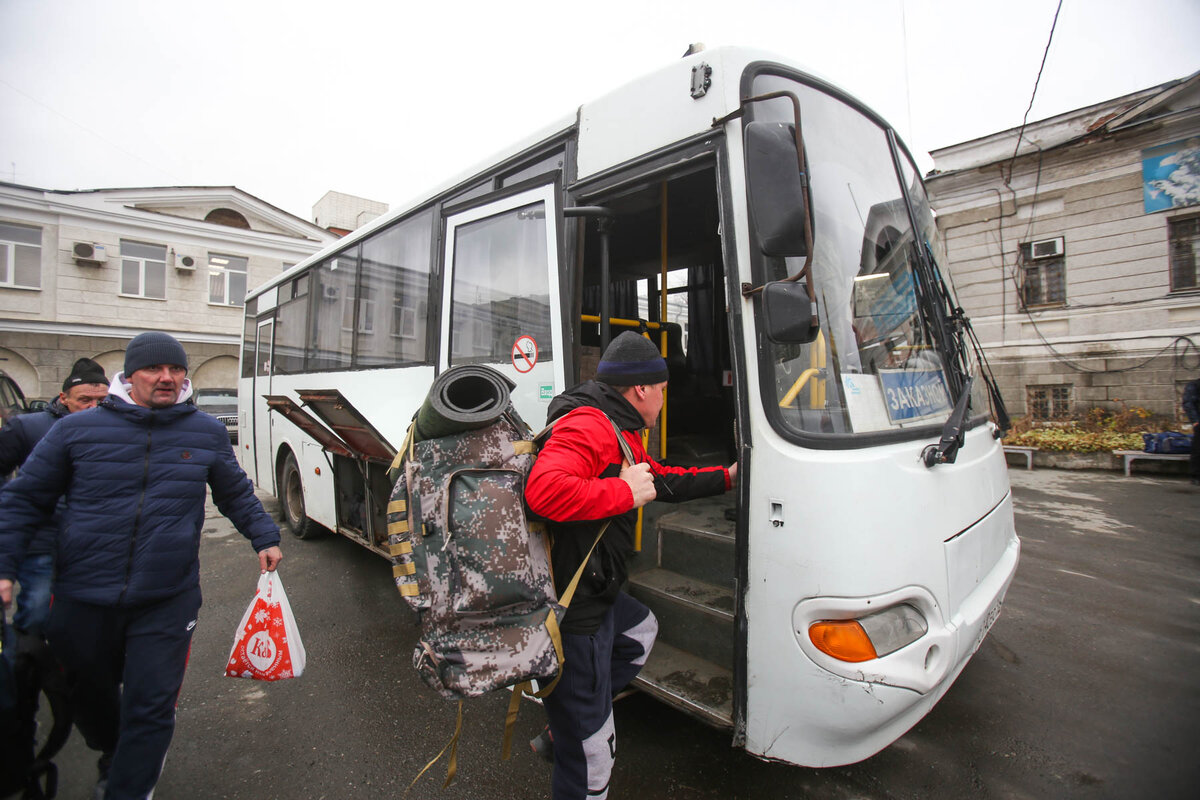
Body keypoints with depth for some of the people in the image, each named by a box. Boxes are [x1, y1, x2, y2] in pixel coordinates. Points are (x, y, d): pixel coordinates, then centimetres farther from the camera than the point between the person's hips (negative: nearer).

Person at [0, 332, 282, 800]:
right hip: (83, 599, 2)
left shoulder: (207, 433, -1)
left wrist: (264, 538, 6)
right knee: (90, 698, 24)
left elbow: (236, 494, 12)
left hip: (168, 603, -1)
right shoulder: (77, 429, -4)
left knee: (150, 709, 1)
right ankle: (112, 757, 53)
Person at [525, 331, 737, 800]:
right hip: (571, 618, -10)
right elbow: (544, 490, -39)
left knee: (642, 629, 36)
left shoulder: (619, 432, 13)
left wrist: (726, 477, 31)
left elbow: (662, 480, 25)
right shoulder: (589, 426, -22)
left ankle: (571, 722, 36)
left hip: (595, 597, 10)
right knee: (590, 758, 5)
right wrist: (625, 493, -27)